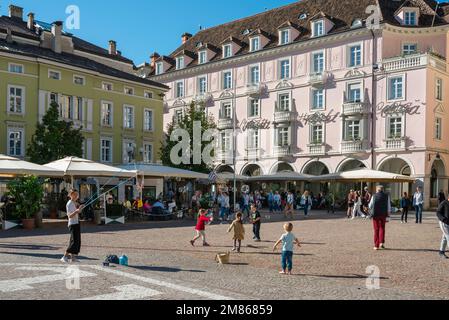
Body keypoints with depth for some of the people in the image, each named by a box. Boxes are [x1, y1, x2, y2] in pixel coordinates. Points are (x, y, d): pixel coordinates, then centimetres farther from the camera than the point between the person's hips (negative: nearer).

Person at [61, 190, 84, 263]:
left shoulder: (75, 203, 14)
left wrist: (80, 209, 9)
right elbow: (69, 216, -21)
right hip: (73, 224, -9)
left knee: (78, 241, 8)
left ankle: (73, 257, 14)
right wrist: (76, 211, -35)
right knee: (74, 241, -14)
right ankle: (65, 257, -9)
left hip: (77, 223, 9)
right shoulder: (69, 204, -12)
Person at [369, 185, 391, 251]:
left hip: (375, 214, -1)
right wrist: (388, 213, 13)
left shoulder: (374, 196, -3)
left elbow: (370, 206, 4)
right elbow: (389, 206, -1)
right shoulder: (387, 196, 0)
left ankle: (376, 245, 6)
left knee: (376, 229, 7)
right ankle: (381, 242, 1)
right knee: (382, 228, 17)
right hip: (383, 214, 1)